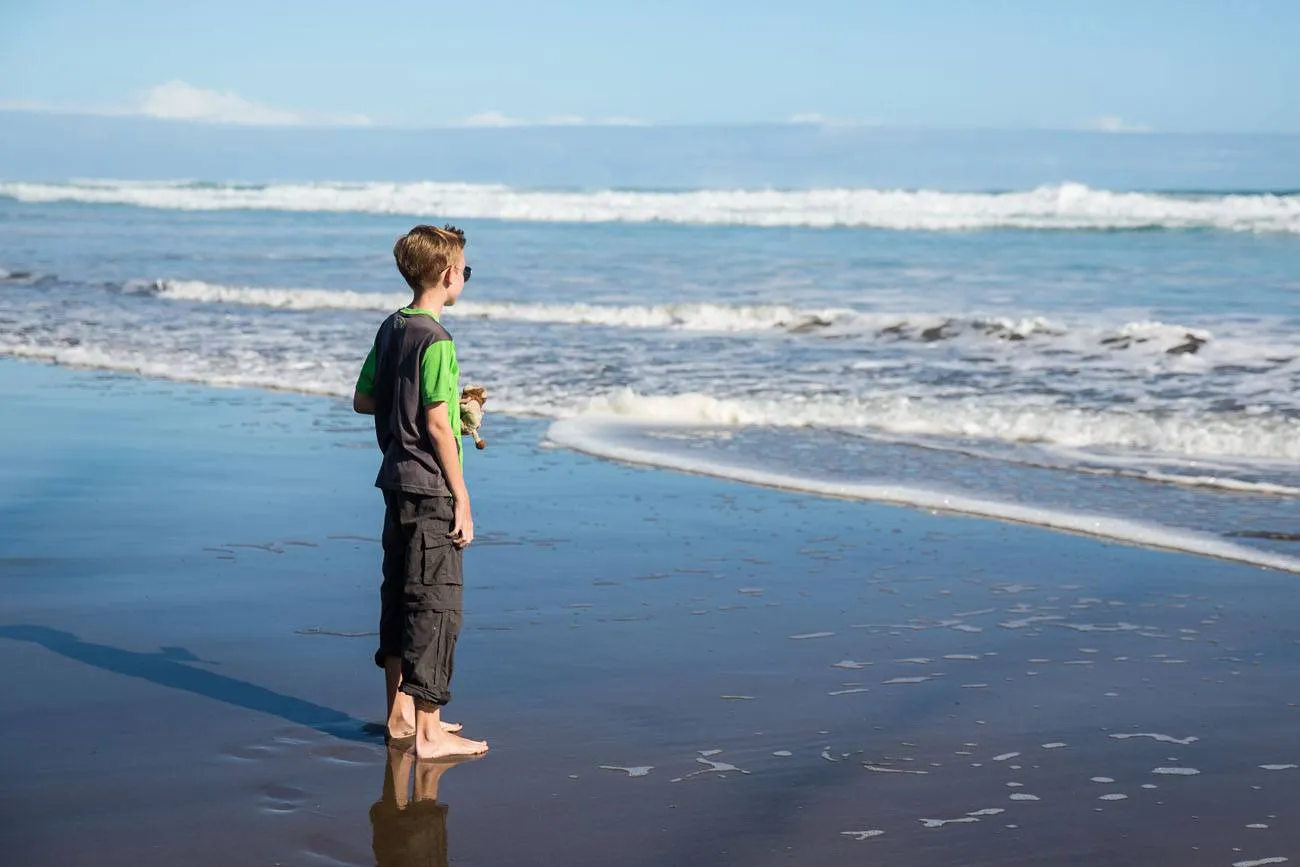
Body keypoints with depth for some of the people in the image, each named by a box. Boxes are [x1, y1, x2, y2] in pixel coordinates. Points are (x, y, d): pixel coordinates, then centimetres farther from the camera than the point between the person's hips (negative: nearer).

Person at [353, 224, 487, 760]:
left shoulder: (391, 328, 9)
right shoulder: (435, 340, -16)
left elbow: (363, 400, 16)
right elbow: (437, 425, -19)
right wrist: (461, 498, -15)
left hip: (397, 483, 9)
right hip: (430, 488, -9)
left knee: (399, 596, 15)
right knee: (437, 604, -5)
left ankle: (401, 714, 24)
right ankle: (430, 732, -2)